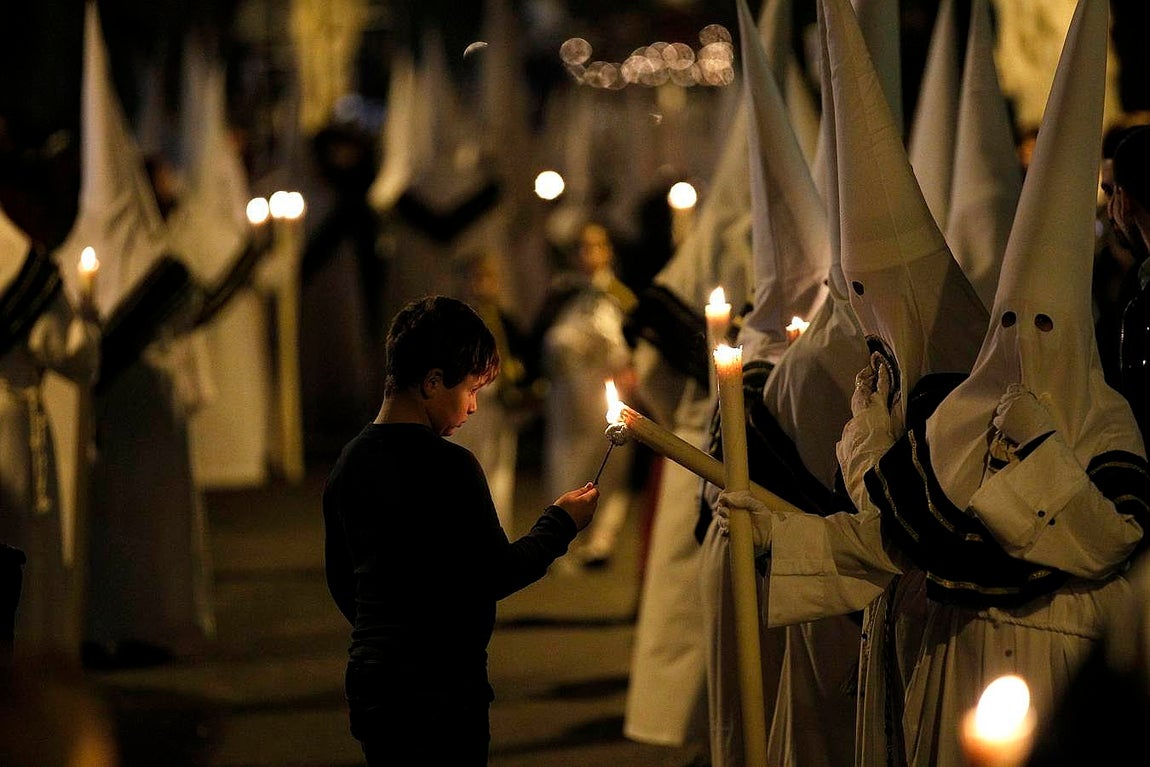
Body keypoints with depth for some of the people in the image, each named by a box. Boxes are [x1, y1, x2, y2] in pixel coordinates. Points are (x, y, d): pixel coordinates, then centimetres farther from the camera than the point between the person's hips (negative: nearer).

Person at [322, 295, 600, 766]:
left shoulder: (349, 462, 8)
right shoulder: (448, 467, -16)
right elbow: (496, 575, -13)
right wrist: (561, 524, 2)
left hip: (369, 680, 8)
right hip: (438, 690, -8)